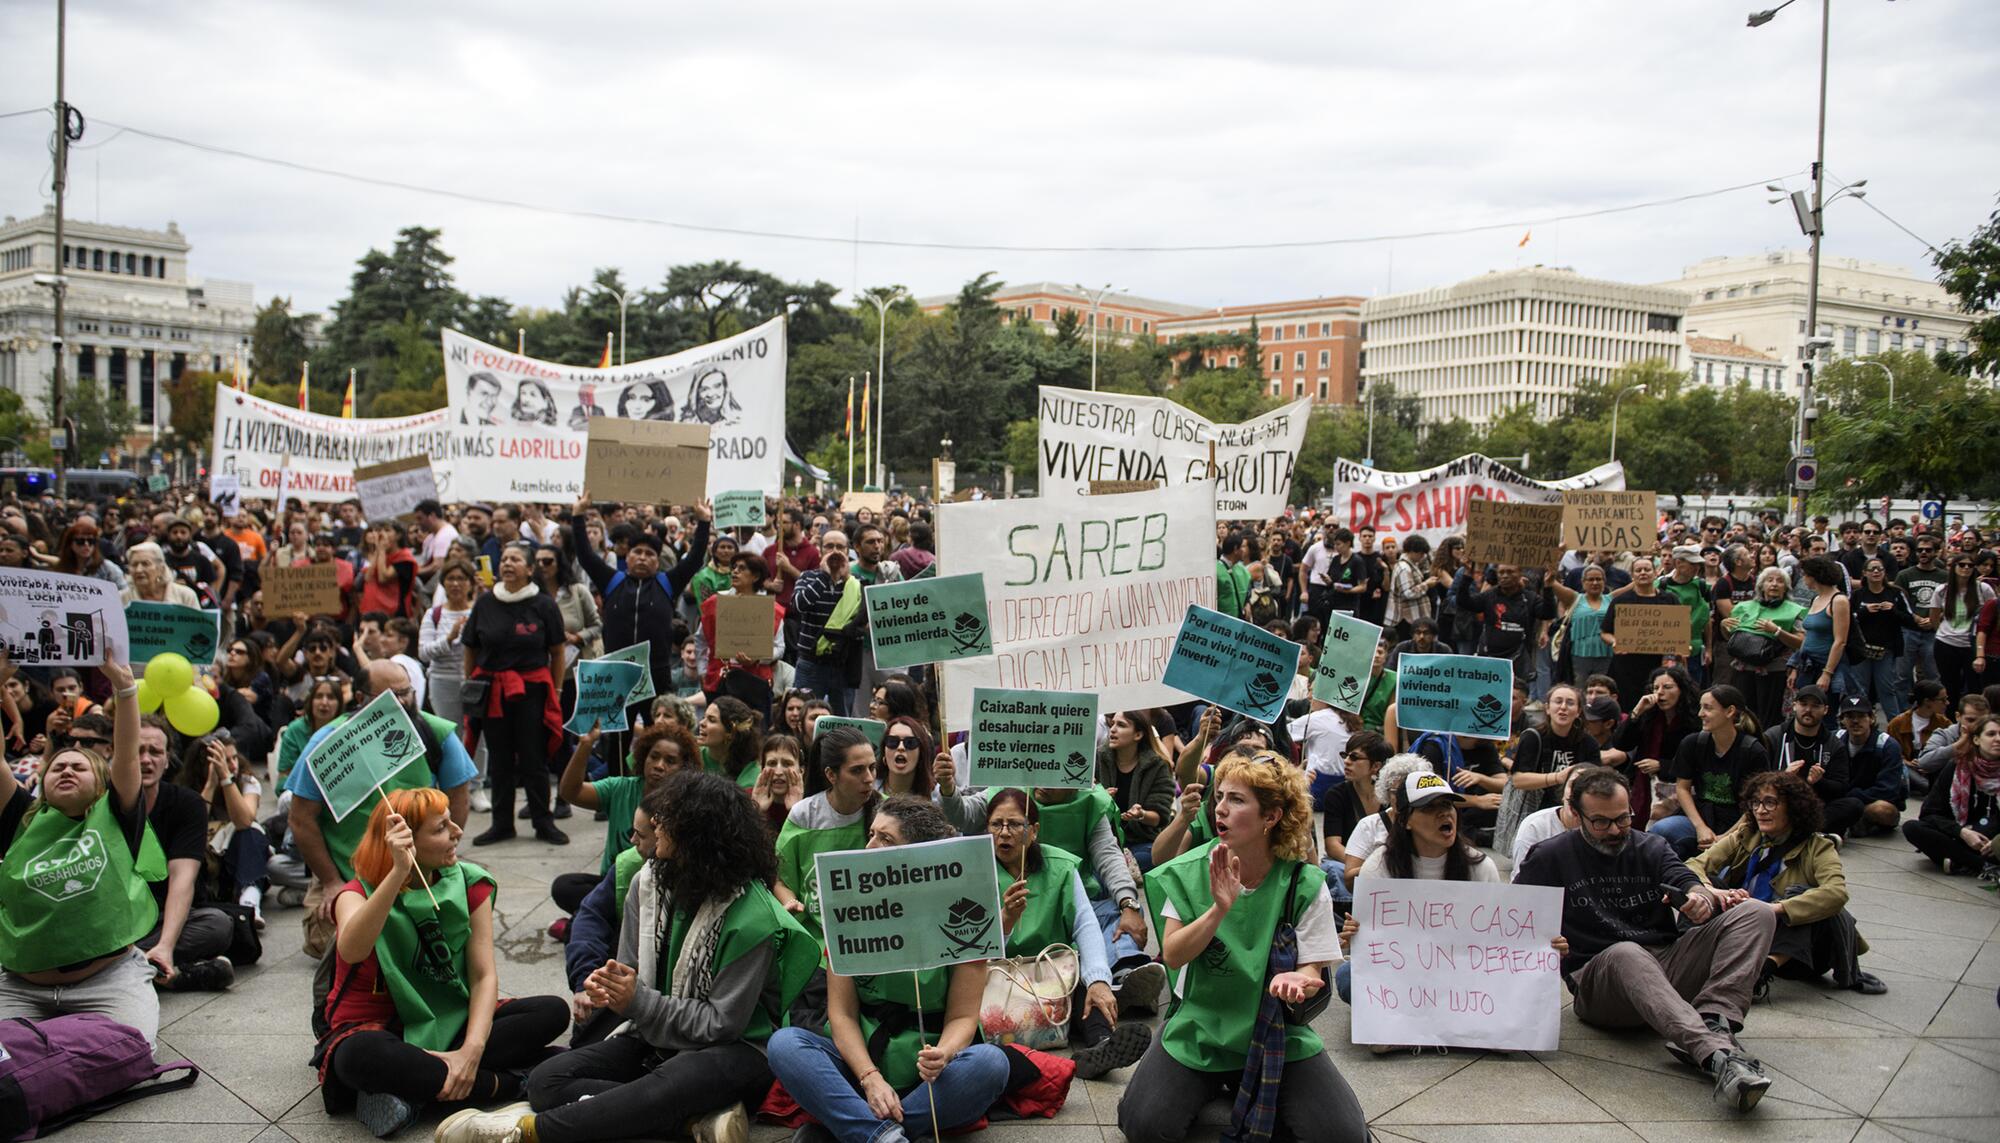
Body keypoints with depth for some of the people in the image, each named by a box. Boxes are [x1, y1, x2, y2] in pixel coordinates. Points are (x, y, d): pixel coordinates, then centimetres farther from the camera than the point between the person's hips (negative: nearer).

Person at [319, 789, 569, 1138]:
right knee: (363, 1055, -40)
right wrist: (398, 872, -44)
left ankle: (419, 1087, -25)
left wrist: (472, 1049, -25)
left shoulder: (469, 884, -2)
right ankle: (503, 1084, -23)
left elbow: (484, 975, -9)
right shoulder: (360, 893, -12)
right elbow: (351, 951, -36)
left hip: (447, 1024, 4)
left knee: (553, 1011, -17)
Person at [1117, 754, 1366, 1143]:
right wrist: (1219, 908, -31)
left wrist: (1295, 981, -33)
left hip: (1276, 1031, 0)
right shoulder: (1191, 872, -8)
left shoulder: (1305, 885, -11)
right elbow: (1173, 956, -14)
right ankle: (1208, 1084, 13)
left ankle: (1259, 1092, 10)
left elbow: (1312, 972, -9)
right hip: (1200, 1024, 1)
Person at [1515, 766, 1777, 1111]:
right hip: (1599, 980, -4)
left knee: (1756, 915, -14)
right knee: (1625, 953, -40)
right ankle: (1718, 1053, -60)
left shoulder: (1651, 847, 17)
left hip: (1667, 969, 4)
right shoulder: (1550, 857, 8)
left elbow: (1687, 881, 1)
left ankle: (1711, 1025, -37)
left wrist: (1701, 897, -24)